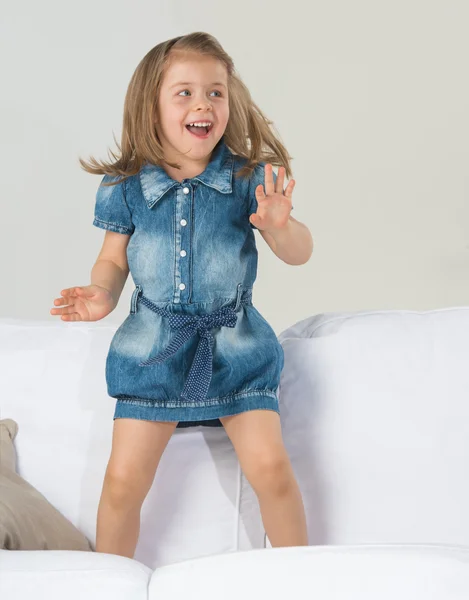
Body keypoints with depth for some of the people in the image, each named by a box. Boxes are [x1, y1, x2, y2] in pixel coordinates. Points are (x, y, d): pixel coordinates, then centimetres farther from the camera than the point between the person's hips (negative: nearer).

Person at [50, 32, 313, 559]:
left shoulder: (247, 178, -5)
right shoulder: (126, 187, -3)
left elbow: (299, 253, -3)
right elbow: (113, 259, 10)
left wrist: (279, 225, -25)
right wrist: (103, 294, -12)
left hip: (235, 345, 0)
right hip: (153, 349, 1)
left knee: (269, 466, -8)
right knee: (124, 479, 0)